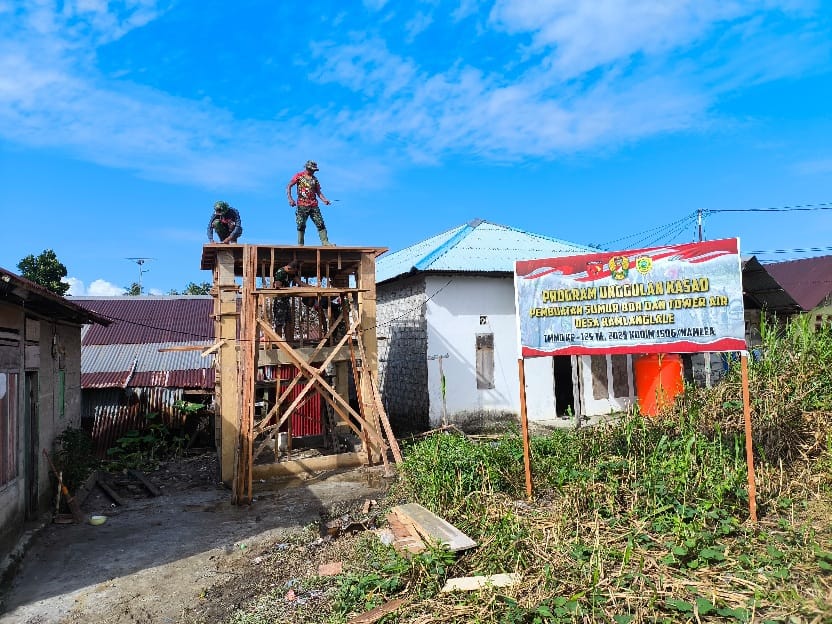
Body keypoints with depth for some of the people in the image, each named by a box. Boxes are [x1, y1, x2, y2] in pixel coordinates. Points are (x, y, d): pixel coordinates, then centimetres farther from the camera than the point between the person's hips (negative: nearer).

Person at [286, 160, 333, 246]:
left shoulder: (314, 179, 16)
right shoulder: (299, 175, 5)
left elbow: (318, 192, 15)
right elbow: (288, 186, 2)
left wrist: (324, 200, -4)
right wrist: (290, 199, -10)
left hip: (314, 205, 3)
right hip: (302, 205, -3)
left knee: (320, 224, -5)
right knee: (301, 225, -2)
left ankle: (325, 242, -4)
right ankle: (300, 244, 5)